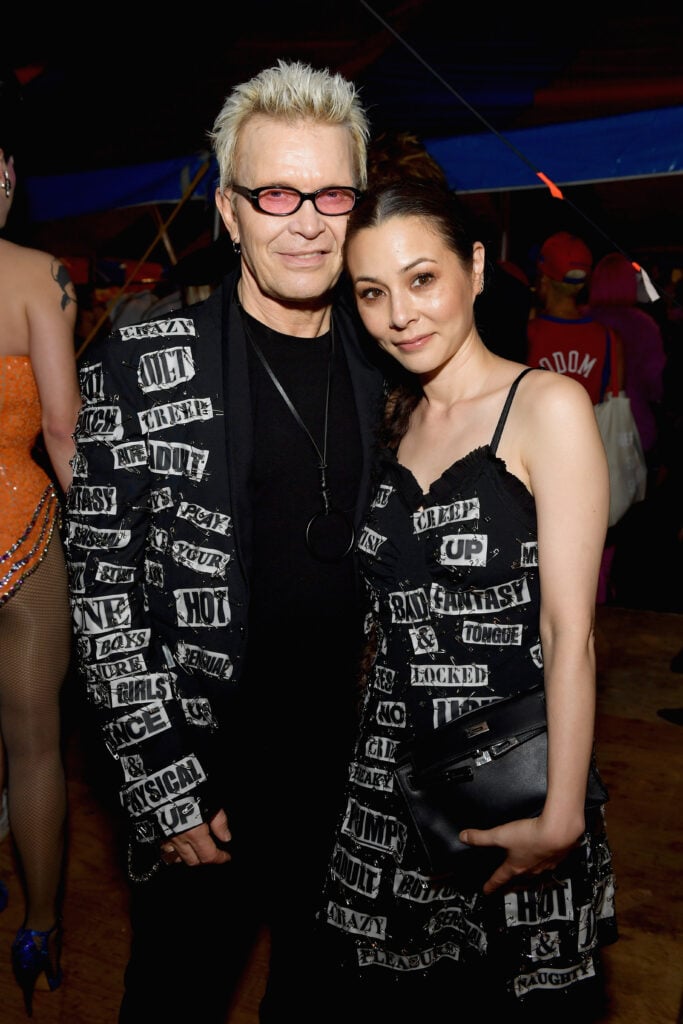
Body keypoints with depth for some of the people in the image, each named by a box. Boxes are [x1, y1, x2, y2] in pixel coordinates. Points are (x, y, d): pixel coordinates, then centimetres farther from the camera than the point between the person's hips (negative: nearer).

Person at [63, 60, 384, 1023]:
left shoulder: (386, 367, 1)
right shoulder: (139, 367, -12)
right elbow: (102, 588, -12)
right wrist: (166, 786, -13)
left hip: (358, 764, 4)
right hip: (199, 776, -3)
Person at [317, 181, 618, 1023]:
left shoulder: (547, 405, -10)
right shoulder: (393, 421, 8)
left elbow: (568, 631, -14)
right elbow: (383, 618, 11)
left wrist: (561, 818, -17)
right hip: (387, 782, 5)